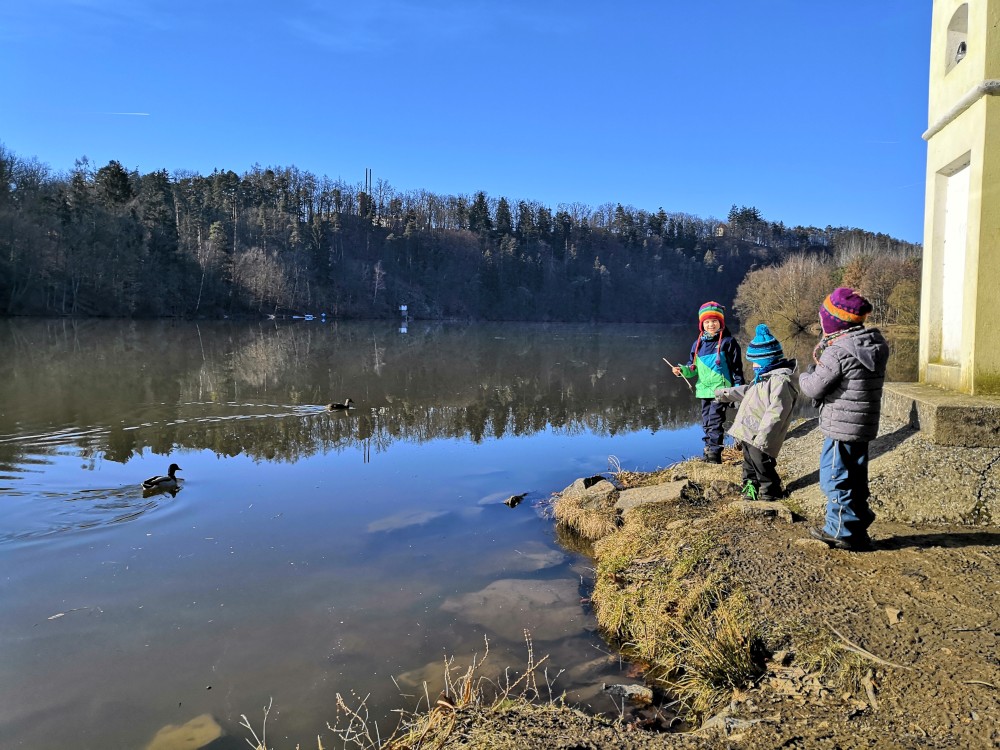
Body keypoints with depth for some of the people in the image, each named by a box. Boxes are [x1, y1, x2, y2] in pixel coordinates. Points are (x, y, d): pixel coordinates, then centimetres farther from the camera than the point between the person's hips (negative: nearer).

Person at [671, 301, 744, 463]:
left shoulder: (728, 341, -4)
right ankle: (709, 449, 22)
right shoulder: (698, 344, 10)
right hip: (704, 389, 6)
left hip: (721, 389, -6)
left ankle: (715, 453, -5)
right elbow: (693, 367, 15)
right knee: (706, 423, 12)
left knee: (715, 421, -10)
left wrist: (738, 387, -6)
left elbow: (737, 367, -3)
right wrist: (682, 370, -5)